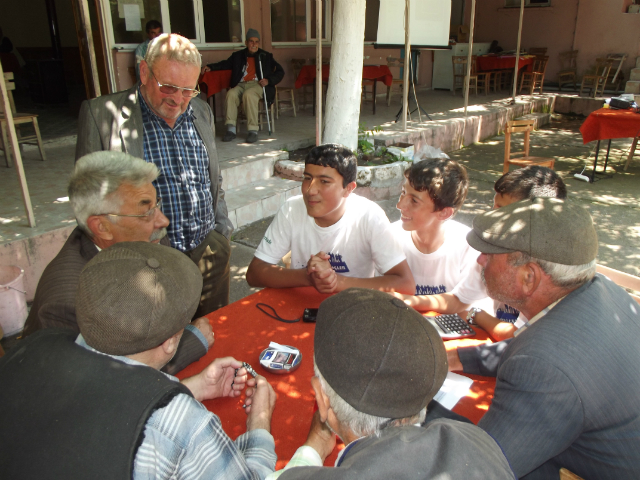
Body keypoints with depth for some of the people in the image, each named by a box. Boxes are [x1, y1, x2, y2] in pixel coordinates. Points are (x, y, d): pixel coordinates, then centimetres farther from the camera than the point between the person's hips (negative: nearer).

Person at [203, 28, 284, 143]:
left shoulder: (266, 57, 18)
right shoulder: (238, 56, 24)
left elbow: (280, 72, 14)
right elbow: (225, 64, 29)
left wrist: (268, 80, -4)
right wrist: (210, 67, 10)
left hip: (257, 84, -2)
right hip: (240, 85, 3)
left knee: (248, 94, -37)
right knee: (231, 93, -32)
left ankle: (253, 130, -37)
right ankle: (231, 129, -33)